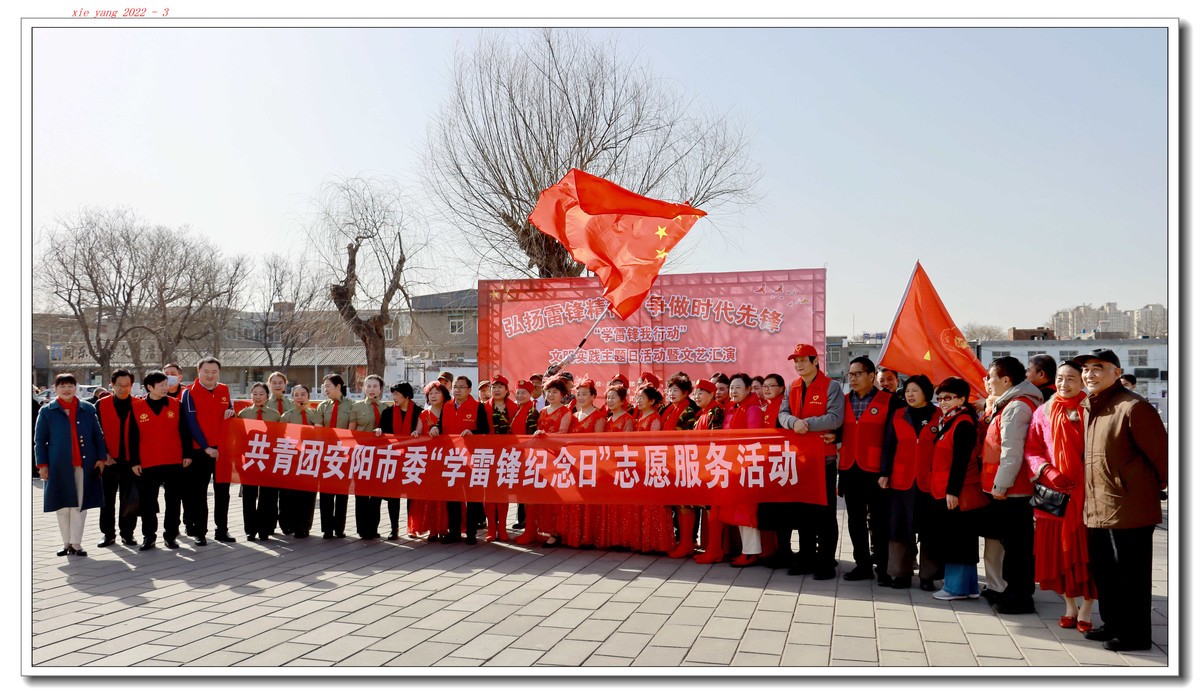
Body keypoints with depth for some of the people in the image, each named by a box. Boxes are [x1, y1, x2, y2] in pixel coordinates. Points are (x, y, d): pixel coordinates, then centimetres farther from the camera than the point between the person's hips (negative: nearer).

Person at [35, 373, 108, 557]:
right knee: (63, 505, 6)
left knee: (80, 504, 0)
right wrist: (42, 464, -3)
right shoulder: (47, 411, 5)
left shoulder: (87, 409, 8)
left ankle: (76, 544, 6)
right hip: (59, 465, 0)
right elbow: (40, 440, 4)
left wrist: (101, 458, 1)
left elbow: (97, 435, 8)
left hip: (84, 464, 0)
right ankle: (67, 543, 17)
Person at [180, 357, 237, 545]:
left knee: (222, 491, 8)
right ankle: (199, 531, 11)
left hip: (222, 448, 4)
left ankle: (222, 530, 15)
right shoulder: (190, 393, -5)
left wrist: (231, 411, -3)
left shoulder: (224, 390, 8)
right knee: (199, 492, 4)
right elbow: (191, 423, -10)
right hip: (200, 450, -4)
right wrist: (205, 447, -15)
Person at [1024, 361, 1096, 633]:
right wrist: (1048, 472, -10)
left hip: (1085, 492, -2)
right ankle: (1070, 607, 23)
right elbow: (1032, 451, 5)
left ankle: (1086, 611, 14)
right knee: (1058, 552, 8)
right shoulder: (1044, 413, 6)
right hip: (1054, 494, 2)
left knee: (1085, 551, 2)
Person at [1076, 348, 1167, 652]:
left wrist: (1163, 487, 0)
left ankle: (1134, 635, 15)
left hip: (1129, 509, -9)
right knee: (1103, 571, 19)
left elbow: (1160, 452, -12)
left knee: (1130, 576, 2)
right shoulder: (1088, 408, 12)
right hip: (1097, 510, 9)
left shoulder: (1133, 407, -15)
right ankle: (1113, 624, 34)